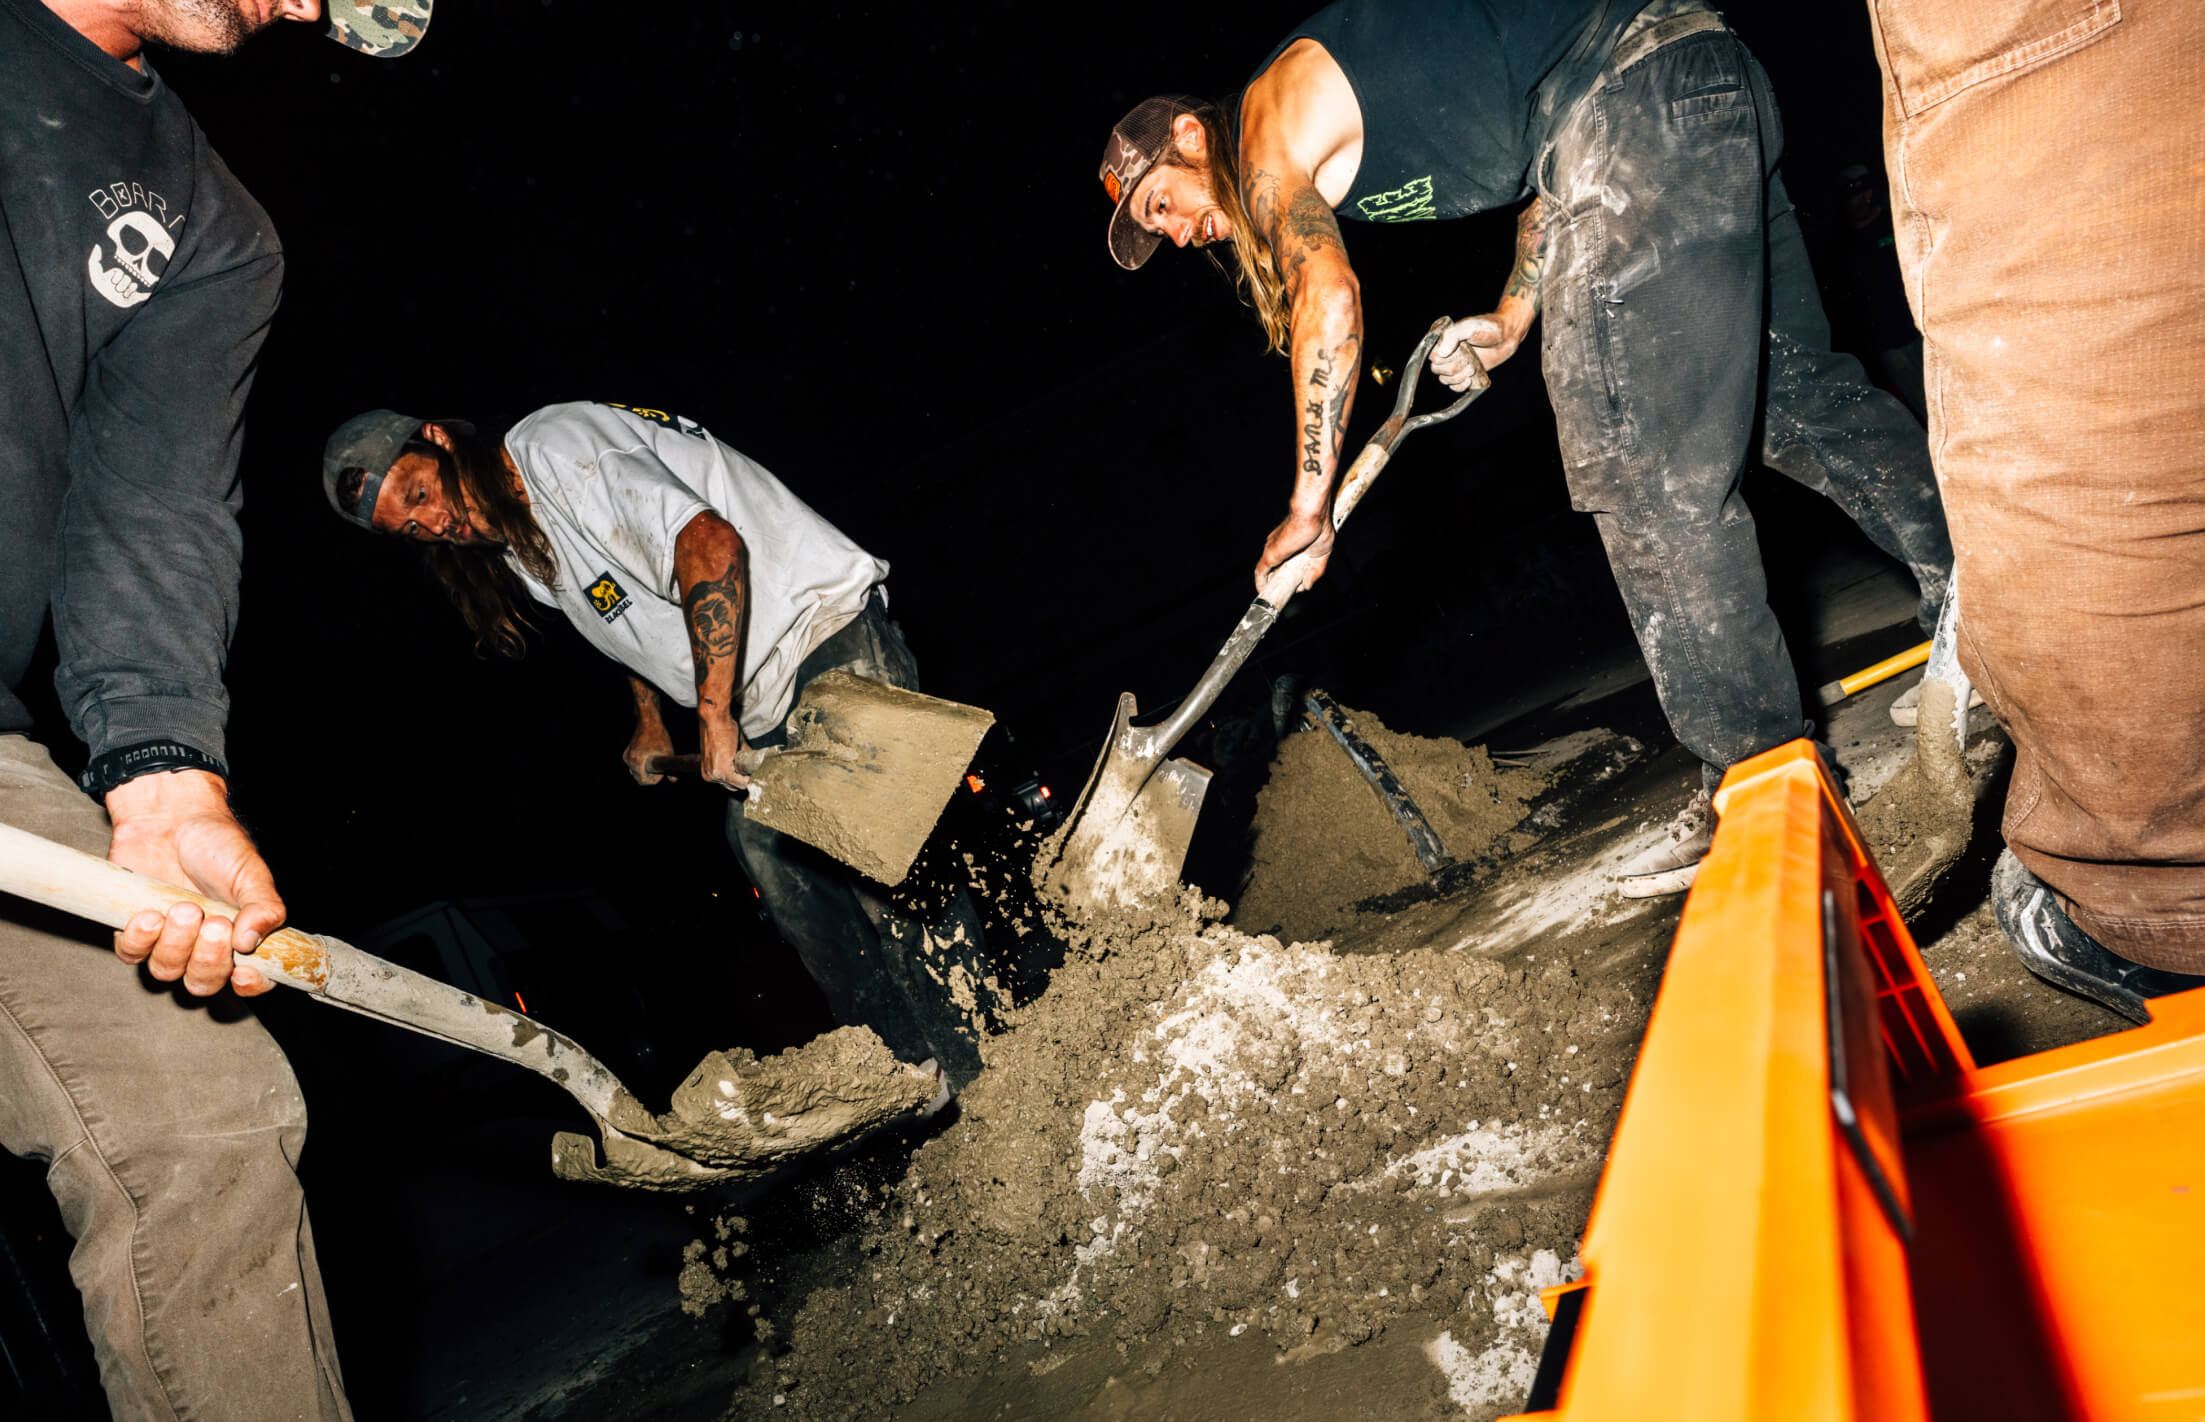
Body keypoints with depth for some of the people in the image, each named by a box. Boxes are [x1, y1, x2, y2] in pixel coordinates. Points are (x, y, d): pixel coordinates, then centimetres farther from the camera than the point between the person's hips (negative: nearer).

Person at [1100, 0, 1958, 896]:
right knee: (1797, 392, 16)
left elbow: (1329, 300, -13)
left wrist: (1309, 503, -9)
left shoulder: (1269, 121, 0)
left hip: (1637, 105, -10)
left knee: (1643, 469, -9)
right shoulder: (1343, 119, 26)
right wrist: (1513, 319, 23)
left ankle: (1761, 779, -5)